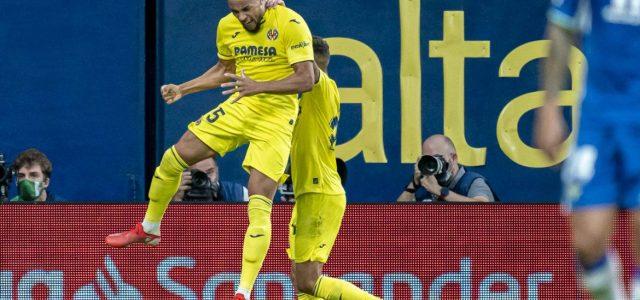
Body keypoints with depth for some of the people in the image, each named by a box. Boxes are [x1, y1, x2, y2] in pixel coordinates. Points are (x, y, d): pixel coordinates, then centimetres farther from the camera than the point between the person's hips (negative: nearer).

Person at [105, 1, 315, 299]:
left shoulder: (290, 24, -17)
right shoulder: (227, 27, 3)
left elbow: (306, 79, -22)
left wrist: (258, 86, -34)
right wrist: (182, 89, 11)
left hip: (275, 119, -6)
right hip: (238, 107, 6)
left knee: (259, 204, -16)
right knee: (173, 159, 4)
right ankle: (149, 229, 32)